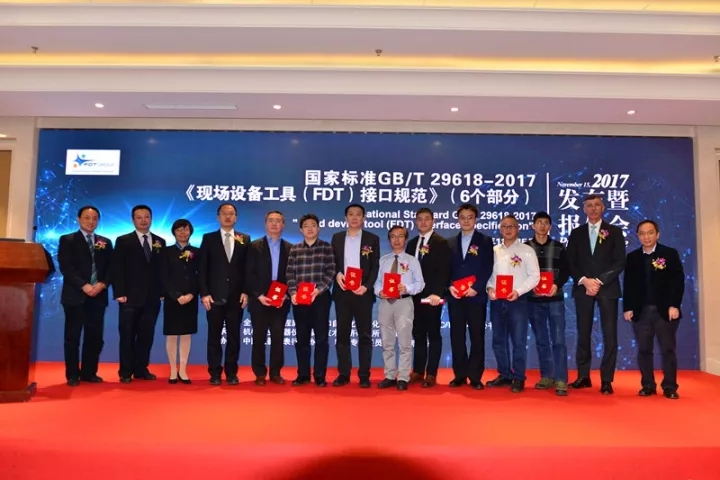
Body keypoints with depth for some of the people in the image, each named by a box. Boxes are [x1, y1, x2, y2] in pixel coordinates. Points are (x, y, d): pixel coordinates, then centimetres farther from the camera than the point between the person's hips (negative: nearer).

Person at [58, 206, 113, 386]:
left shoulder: (106, 242, 15)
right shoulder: (67, 240, 4)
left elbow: (110, 268, 8)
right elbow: (66, 267, -7)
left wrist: (102, 284, -10)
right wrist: (84, 286, -16)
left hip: (98, 295, 3)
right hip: (75, 295, -3)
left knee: (95, 336, 4)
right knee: (72, 337, 2)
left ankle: (89, 373, 13)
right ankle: (72, 375, 10)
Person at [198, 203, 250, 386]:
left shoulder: (245, 239, 8)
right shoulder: (208, 238, 5)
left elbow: (248, 268, 6)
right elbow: (203, 268, 1)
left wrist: (246, 292, -3)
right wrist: (204, 293, -7)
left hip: (236, 297, 1)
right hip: (215, 296, -1)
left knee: (234, 336, 6)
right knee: (214, 337, 5)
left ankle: (231, 372, 16)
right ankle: (215, 373, 14)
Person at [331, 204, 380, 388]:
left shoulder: (372, 239, 4)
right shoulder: (337, 238, 11)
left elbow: (375, 267, 0)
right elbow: (331, 263, 10)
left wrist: (366, 286, -14)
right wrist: (337, 274, -11)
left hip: (363, 293, -2)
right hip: (342, 292, 2)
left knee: (365, 335, 2)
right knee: (342, 334, 6)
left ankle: (364, 375, 9)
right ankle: (343, 374, 14)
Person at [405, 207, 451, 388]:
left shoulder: (441, 243, -4)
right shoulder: (412, 244, 15)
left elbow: (444, 271, -12)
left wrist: (437, 293, -22)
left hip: (432, 295, -6)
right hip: (415, 295, 6)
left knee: (433, 334, 2)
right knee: (418, 334, 11)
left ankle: (431, 374, 6)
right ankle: (418, 371, 19)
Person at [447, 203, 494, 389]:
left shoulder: (485, 241, 4)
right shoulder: (451, 243, 14)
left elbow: (488, 269, -3)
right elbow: (447, 269, 9)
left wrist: (476, 288, -15)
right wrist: (450, 286, -8)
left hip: (476, 296, -3)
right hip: (455, 297, 3)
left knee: (477, 336, 1)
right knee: (456, 336, 4)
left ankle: (475, 377, 8)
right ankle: (460, 375, 13)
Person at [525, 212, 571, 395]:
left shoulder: (558, 247, 6)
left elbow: (566, 271, 4)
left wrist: (556, 285, -13)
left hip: (555, 298, -1)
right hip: (534, 299, 1)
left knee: (558, 340, -6)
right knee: (541, 340, 8)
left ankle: (561, 380, -4)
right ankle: (547, 377, 17)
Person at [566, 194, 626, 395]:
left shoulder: (614, 232, 7)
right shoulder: (576, 233, 12)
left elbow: (620, 262, -2)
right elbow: (571, 263, 5)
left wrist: (599, 281, -12)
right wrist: (584, 280, -11)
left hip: (607, 289, -1)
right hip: (583, 288, 2)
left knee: (610, 335, -2)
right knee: (583, 334, 5)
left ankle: (606, 380, 4)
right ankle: (583, 376, 12)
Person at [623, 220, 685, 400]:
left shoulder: (670, 254, 1)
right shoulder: (632, 257, 8)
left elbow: (678, 281, -5)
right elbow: (628, 285, 7)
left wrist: (674, 305, -14)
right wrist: (627, 308, 0)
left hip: (664, 310, -2)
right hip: (641, 311, 2)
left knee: (668, 349, 3)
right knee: (644, 350, 5)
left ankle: (670, 387, 11)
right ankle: (648, 385, 13)